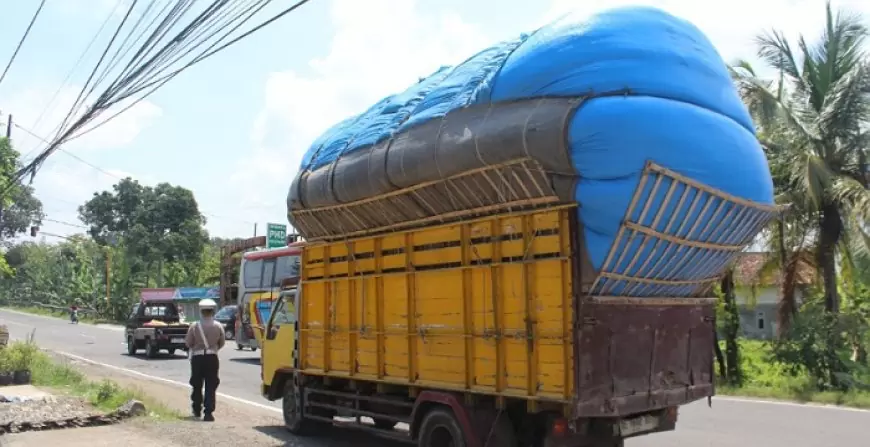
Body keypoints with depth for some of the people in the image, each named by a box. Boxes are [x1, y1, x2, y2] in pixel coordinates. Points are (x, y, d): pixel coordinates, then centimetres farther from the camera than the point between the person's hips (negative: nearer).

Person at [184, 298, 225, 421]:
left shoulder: (194, 326, -8)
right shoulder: (218, 326, -5)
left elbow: (188, 343, -2)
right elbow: (222, 343, 3)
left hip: (197, 358, 1)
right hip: (212, 358, 0)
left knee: (197, 385, 17)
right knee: (211, 387, 2)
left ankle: (197, 410, 30)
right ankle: (208, 413, -5)